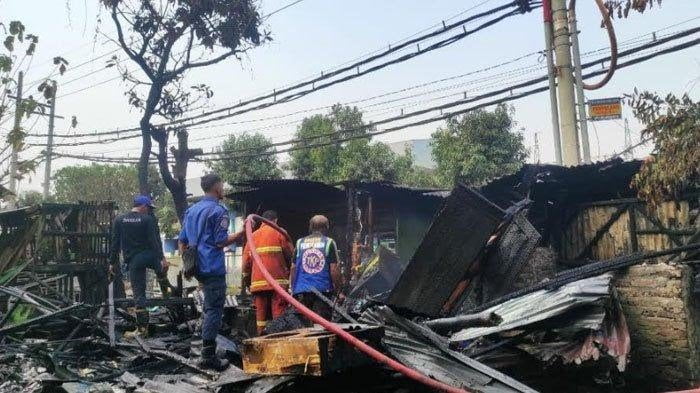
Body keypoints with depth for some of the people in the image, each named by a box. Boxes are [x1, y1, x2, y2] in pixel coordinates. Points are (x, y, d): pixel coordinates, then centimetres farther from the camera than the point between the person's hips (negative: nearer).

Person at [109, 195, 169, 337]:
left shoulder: (119, 220, 5)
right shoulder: (148, 219, -4)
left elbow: (115, 243, 5)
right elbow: (155, 240, -10)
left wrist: (113, 263, 10)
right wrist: (162, 258, -12)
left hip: (133, 260, 2)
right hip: (149, 256, -2)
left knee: (138, 293, 3)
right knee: (161, 268, 35)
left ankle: (142, 327, 4)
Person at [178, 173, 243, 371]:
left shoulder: (191, 210, 15)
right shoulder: (218, 210, -10)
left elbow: (182, 240, 17)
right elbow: (221, 242, -15)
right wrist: (242, 233, -11)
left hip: (199, 267, 9)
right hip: (213, 268, -9)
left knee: (210, 307, 19)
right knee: (214, 310, -4)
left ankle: (208, 353, 25)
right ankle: (209, 356, -3)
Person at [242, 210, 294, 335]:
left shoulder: (253, 235, 15)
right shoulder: (279, 232, 3)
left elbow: (246, 260, 12)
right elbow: (290, 254, -1)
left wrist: (247, 280, 20)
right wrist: (289, 272, 16)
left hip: (257, 281, 4)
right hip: (277, 280, -4)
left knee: (261, 314, 6)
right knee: (279, 314, -5)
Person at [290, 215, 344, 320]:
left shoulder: (300, 243, 8)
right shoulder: (329, 242, -1)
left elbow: (293, 269, 9)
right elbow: (334, 270, -5)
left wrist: (293, 290, 17)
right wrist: (338, 290, 3)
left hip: (301, 291, 3)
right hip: (323, 290, -3)